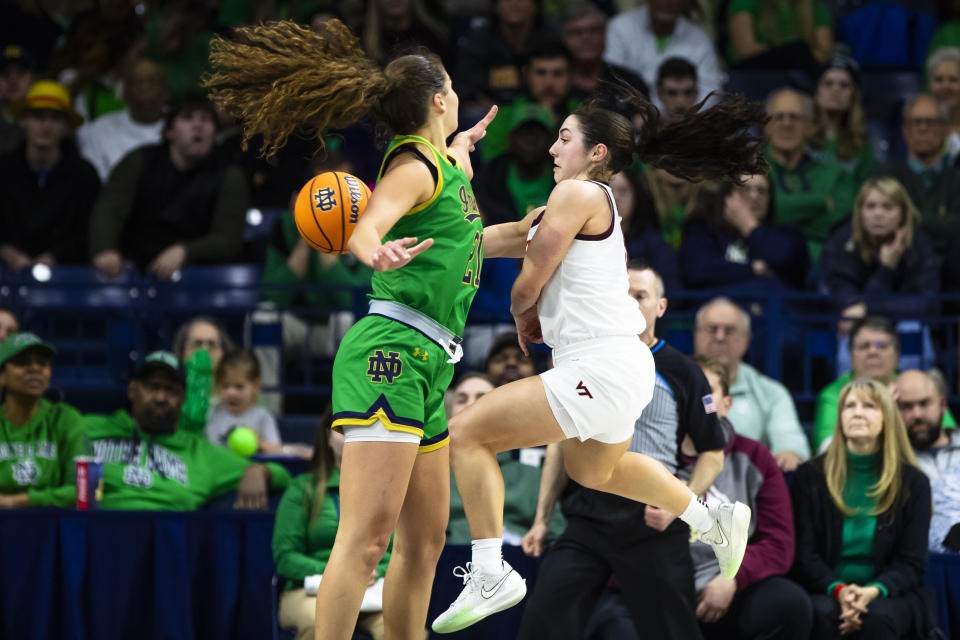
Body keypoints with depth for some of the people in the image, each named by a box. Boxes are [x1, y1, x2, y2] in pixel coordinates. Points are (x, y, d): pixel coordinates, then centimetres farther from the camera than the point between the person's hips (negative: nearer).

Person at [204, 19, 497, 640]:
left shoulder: (441, 163, 19)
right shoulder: (415, 167, -8)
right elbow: (366, 228, -29)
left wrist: (465, 144, 63)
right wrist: (377, 254, -51)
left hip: (424, 368, 10)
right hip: (392, 352, -10)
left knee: (424, 540, 9)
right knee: (367, 534, -18)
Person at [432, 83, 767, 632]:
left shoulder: (577, 194, -12)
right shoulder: (595, 200, 16)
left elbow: (529, 284, -11)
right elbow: (501, 237, 18)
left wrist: (521, 315, 12)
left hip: (599, 371, -10)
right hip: (621, 366, 10)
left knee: (468, 433, -10)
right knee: (593, 471, 36)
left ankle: (490, 574, -12)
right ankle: (716, 521, 44)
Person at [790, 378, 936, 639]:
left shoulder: (913, 483, 6)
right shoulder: (809, 477, 6)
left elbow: (911, 563, 1)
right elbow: (804, 555, 0)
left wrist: (873, 591, -21)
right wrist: (838, 590, -21)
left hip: (889, 595, 0)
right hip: (826, 591, 0)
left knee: (879, 615, -34)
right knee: (822, 613, -34)